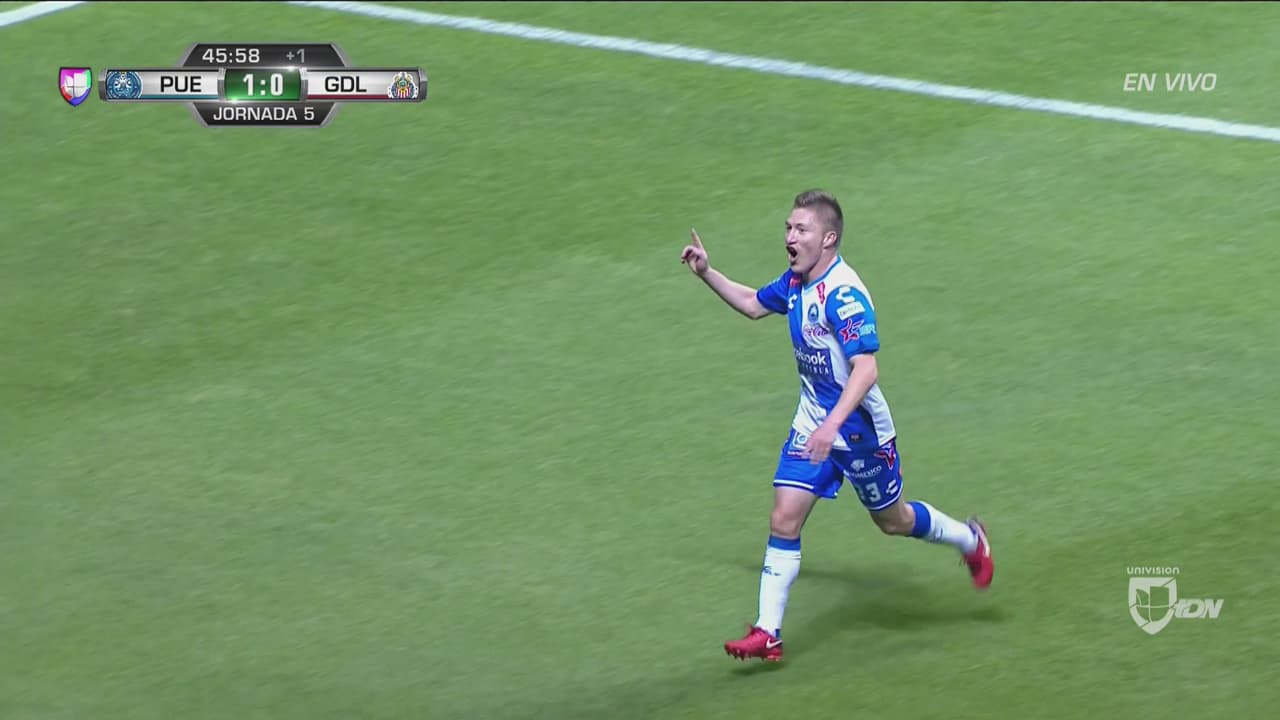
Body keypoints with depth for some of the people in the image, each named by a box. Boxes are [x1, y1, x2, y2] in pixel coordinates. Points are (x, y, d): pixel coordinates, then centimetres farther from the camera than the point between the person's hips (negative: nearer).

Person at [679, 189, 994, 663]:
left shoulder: (843, 295, -27)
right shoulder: (795, 282, 0)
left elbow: (865, 369, -34)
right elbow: (753, 304, 21)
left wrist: (833, 425, -44)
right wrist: (706, 273, 9)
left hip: (860, 428, -7)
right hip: (812, 424, 7)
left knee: (892, 520, 14)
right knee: (784, 520, -4)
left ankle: (969, 540, 42)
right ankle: (768, 632, -2)